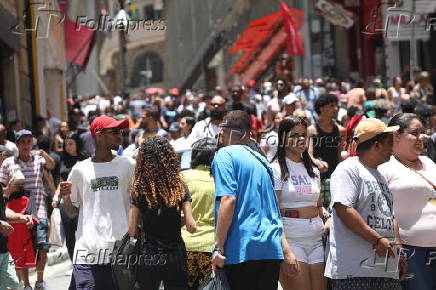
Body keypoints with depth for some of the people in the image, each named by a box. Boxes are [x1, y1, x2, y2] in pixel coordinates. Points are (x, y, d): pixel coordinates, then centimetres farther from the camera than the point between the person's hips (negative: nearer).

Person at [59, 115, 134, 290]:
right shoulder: (80, 169, 7)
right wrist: (65, 197, -6)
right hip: (88, 250, 0)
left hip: (120, 249, 0)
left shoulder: (127, 165, 6)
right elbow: (72, 213, 12)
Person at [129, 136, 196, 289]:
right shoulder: (180, 188, -5)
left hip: (148, 257, -1)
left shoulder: (139, 190, -7)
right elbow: (191, 227, -7)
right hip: (176, 255, 1)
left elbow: (132, 231, -6)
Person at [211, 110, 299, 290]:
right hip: (272, 248, 7)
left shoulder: (225, 155, -1)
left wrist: (218, 248, -14)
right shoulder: (261, 160, 20)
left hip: (242, 248, -7)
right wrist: (286, 251, 20)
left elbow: (228, 200, -14)